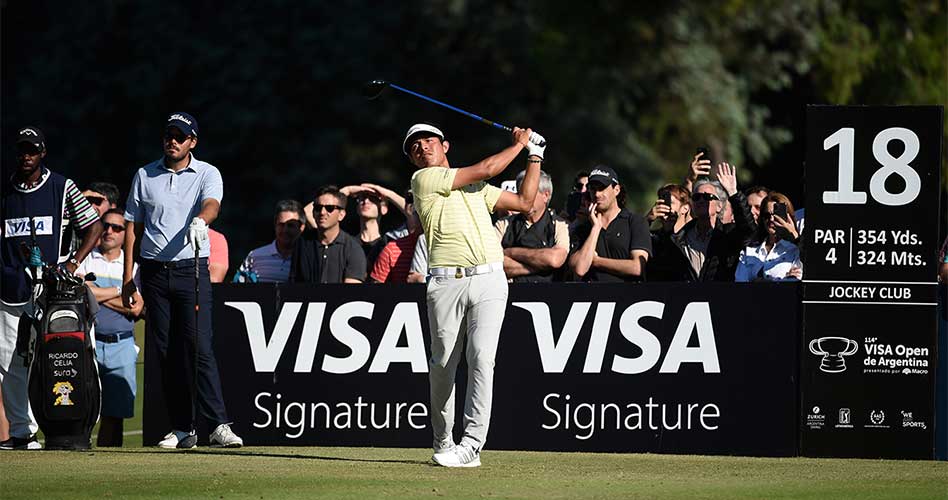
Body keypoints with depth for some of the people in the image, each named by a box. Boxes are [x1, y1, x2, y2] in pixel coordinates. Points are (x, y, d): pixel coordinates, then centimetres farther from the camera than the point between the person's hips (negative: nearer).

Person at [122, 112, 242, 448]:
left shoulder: (207, 174, 3)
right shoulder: (145, 176, 11)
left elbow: (211, 204, -18)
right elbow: (132, 227, 13)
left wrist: (201, 220, -43)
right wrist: (128, 278, 7)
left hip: (191, 270, -3)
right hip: (154, 271, 3)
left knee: (199, 347, -13)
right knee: (167, 353, 3)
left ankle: (219, 425, -16)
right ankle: (181, 429, 7)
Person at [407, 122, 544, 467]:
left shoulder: (476, 188, 23)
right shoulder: (424, 180, 4)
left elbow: (524, 202, 26)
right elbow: (485, 169, 2)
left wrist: (535, 156, 26)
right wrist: (519, 144, 16)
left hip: (489, 281, 3)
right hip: (446, 282, -3)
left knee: (481, 358, -12)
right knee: (443, 364, 1)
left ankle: (471, 445, -17)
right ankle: (443, 442, 17)